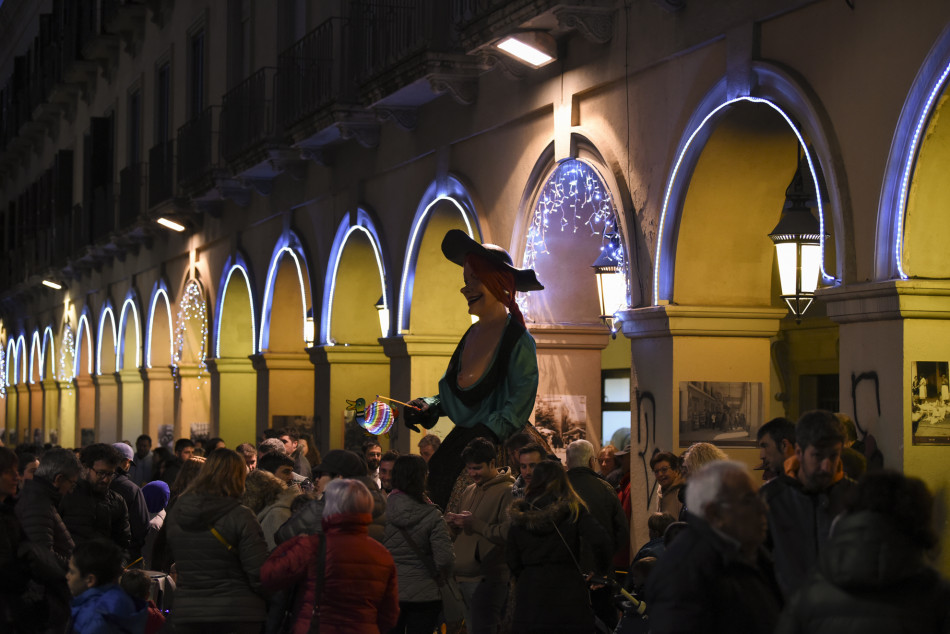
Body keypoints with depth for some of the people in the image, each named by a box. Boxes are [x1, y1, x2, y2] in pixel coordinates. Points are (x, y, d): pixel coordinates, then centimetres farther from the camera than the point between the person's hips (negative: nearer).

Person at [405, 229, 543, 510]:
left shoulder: (518, 339, -9)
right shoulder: (472, 335, 14)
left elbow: (520, 401, -14)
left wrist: (489, 433, -23)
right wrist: (427, 407, 2)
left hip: (497, 443, -7)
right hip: (460, 438, 7)